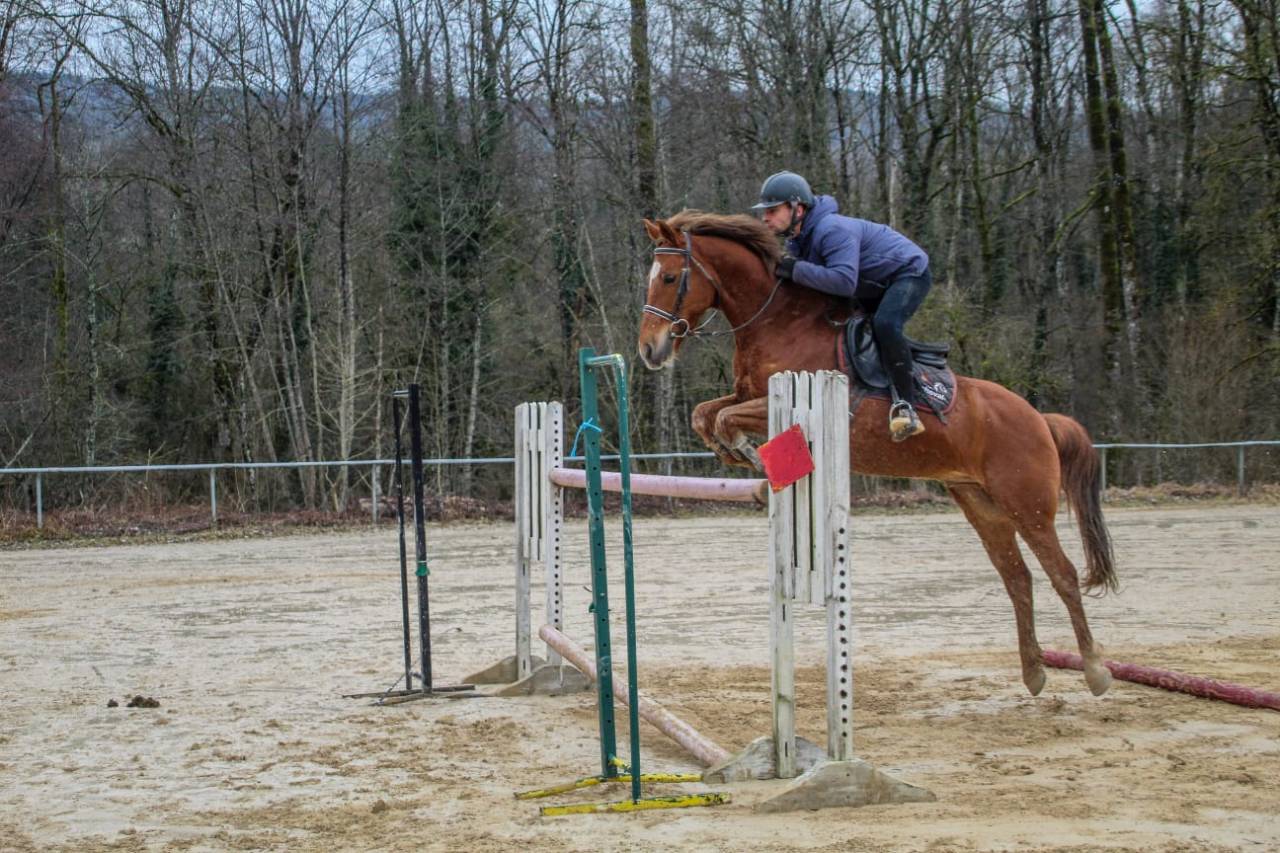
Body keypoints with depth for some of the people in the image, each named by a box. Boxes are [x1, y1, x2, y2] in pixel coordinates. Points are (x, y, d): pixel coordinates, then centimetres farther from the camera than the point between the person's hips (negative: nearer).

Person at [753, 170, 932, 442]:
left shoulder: (833, 230, -32)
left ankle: (904, 406, -33)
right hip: (875, 287, 11)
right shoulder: (798, 240, -1)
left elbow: (844, 281, -43)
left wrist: (796, 270, -41)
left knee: (885, 324, -34)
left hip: (909, 273, -11)